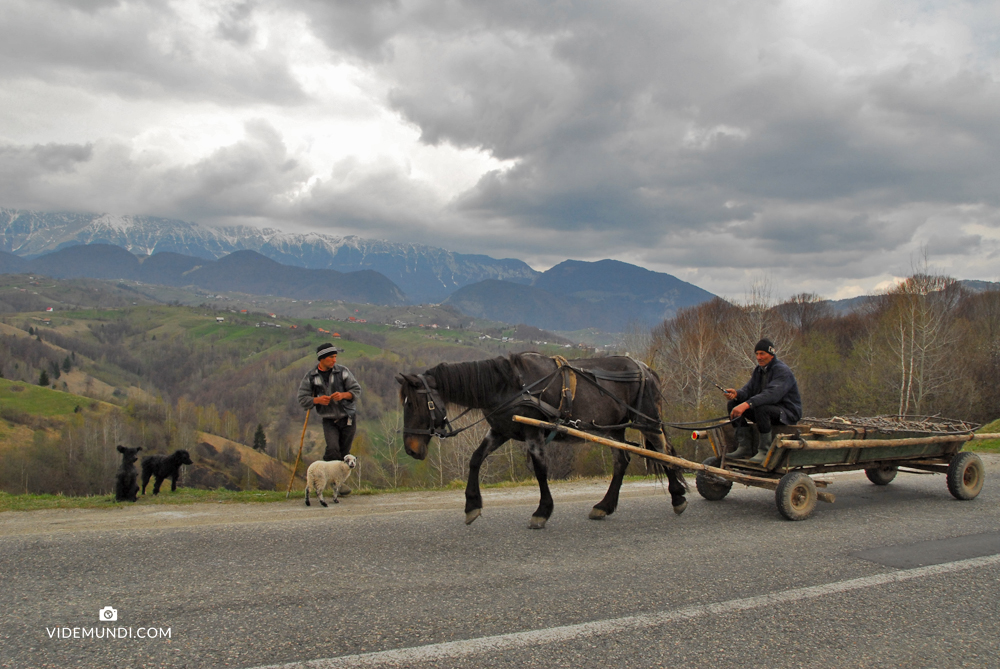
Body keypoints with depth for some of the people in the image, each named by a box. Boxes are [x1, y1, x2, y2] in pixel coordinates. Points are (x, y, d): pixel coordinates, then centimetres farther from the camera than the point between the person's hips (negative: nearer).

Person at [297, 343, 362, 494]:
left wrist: (343, 395, -23)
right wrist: (317, 400, -21)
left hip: (348, 419, 1)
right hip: (329, 421, -1)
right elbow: (303, 399, -2)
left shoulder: (343, 371, -2)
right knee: (333, 449, -21)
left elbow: (356, 390, -4)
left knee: (344, 452, 3)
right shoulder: (310, 377, -2)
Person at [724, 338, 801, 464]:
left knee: (761, 408, -38)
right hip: (769, 408, 9)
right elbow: (749, 389, 3)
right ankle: (744, 446, -9)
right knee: (733, 404, -7)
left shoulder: (782, 371, -19)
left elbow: (772, 394, -35)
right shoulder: (759, 370, 10)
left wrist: (747, 404, -46)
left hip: (788, 413, -9)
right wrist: (736, 394, -23)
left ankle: (765, 451, -25)